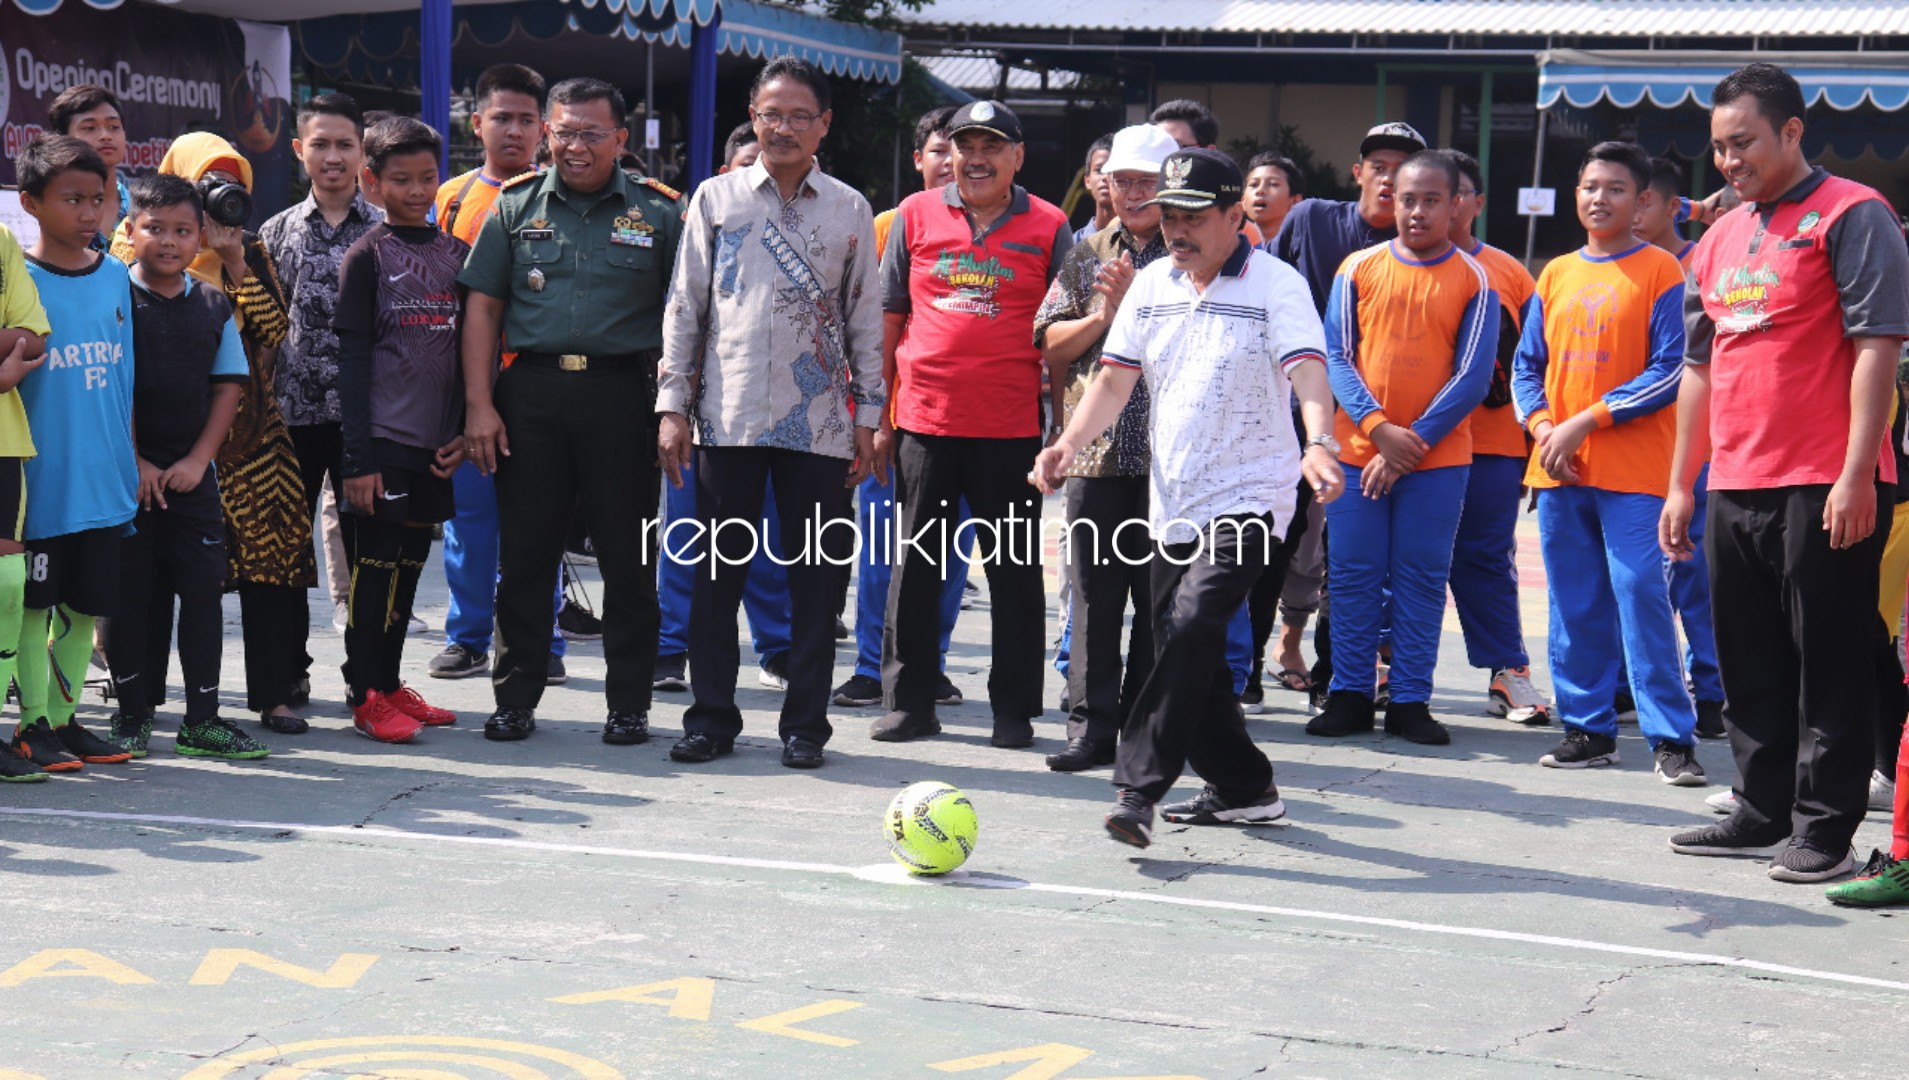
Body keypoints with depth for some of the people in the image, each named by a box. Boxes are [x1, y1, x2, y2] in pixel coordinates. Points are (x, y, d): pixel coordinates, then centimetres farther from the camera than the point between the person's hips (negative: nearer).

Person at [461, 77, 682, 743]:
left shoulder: (657, 212, 6)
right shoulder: (516, 207, 10)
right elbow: (482, 307, 8)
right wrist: (479, 404, -1)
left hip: (623, 395, -1)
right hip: (529, 394, 1)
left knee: (629, 558, 3)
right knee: (525, 553, 6)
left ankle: (629, 703, 13)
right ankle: (514, 699, 16)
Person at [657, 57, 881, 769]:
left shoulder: (850, 211, 8)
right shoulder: (716, 199, 8)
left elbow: (865, 318, 9)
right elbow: (684, 306, 8)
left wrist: (868, 416, 4)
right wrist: (672, 404, 1)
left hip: (819, 421, 0)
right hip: (727, 416, 0)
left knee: (817, 576, 2)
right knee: (718, 573, 3)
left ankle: (805, 723, 12)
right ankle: (711, 717, 13)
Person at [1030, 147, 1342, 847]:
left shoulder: (1275, 285, -6)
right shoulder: (1150, 286, 10)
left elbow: (1307, 370, -19)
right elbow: (1116, 380, 9)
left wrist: (1318, 443, -37)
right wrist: (1068, 442, -8)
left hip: (1247, 497, -6)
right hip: (1172, 502, 7)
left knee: (1191, 627, -22)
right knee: (1180, 648, 9)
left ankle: (1138, 787, -23)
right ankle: (1244, 789, 24)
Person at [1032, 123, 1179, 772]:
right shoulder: (1086, 256, 14)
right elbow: (1050, 344, 10)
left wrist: (1138, 301, -12)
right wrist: (1104, 314, -5)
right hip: (1095, 451, 3)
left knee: (1159, 596, 2)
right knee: (1094, 596, 3)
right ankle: (1091, 727, 9)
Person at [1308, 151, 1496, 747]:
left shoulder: (1474, 280, 1)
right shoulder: (1359, 268, 5)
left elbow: (1473, 376, -3)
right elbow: (1336, 357, 2)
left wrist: (1413, 442, -12)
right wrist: (1378, 427, -12)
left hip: (1438, 456, -1)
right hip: (1357, 449, 1)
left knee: (1422, 580, 3)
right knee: (1353, 575, 3)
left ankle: (1410, 702, 9)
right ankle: (1349, 696, 12)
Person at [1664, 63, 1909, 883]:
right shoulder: (1720, 239, 17)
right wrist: (1682, 485, 19)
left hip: (1824, 489, -7)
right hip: (1734, 489, 8)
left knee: (1829, 664, -1)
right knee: (1749, 667, 13)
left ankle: (1823, 829, 5)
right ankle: (1764, 813, 23)